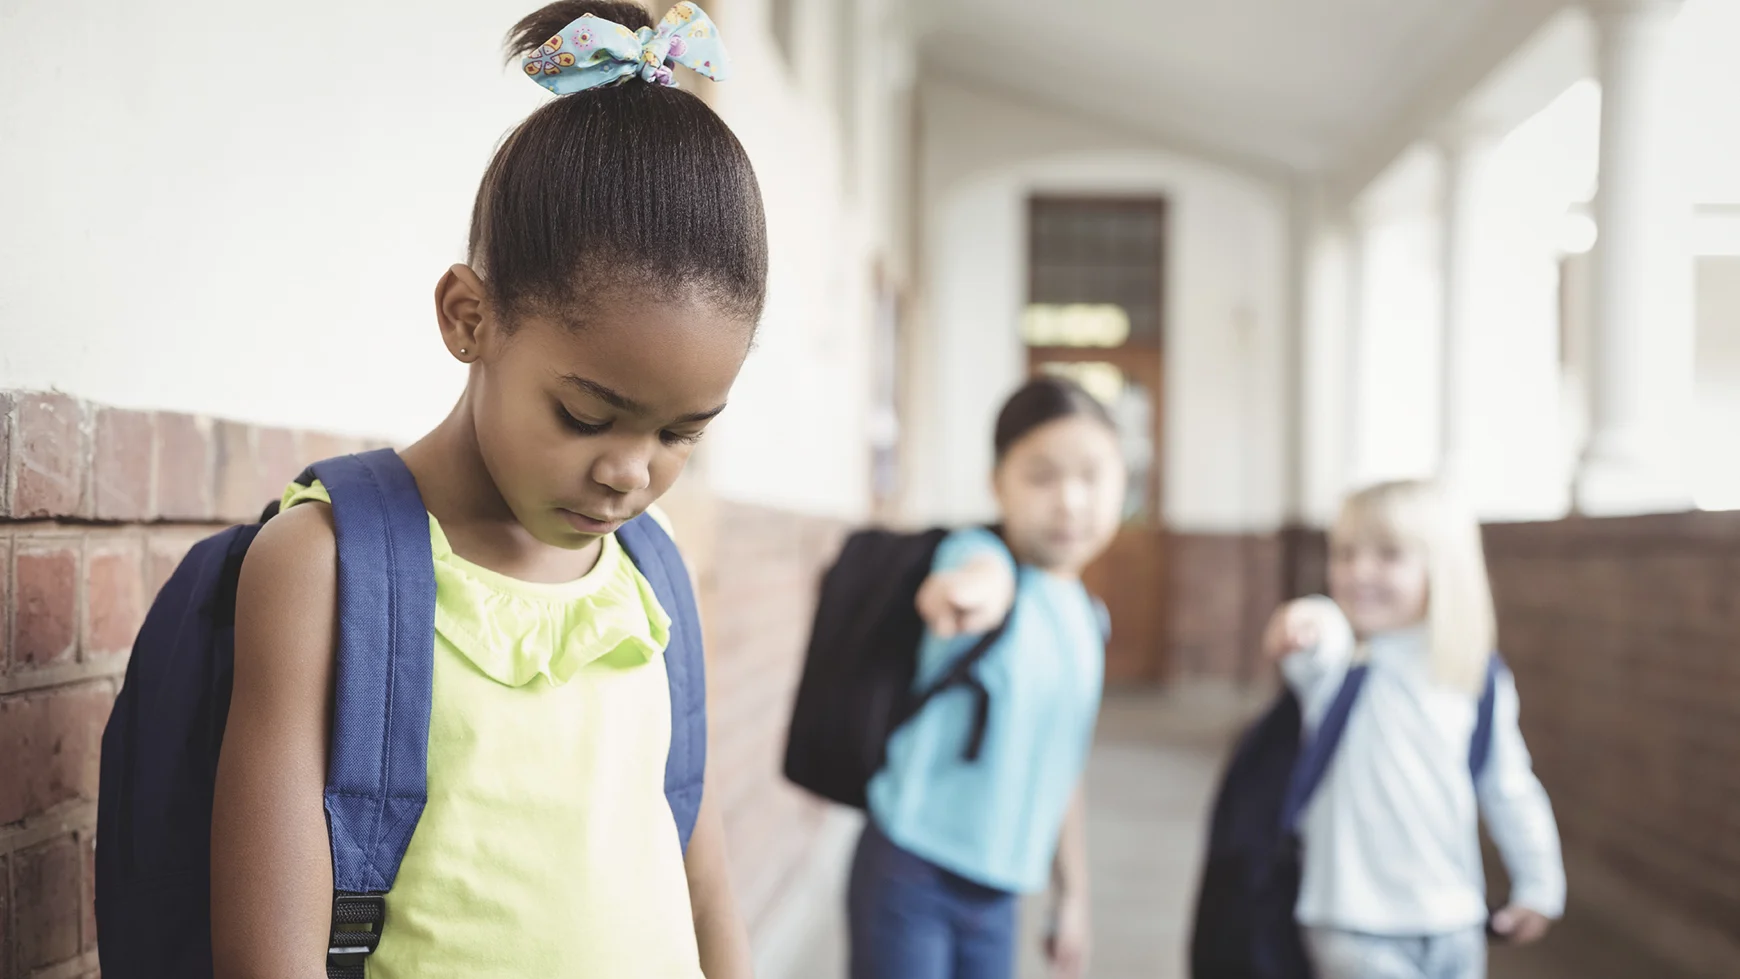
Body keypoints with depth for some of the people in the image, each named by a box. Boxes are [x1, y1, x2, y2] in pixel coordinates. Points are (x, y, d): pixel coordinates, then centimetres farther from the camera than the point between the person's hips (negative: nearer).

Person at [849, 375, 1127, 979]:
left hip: (996, 895, 7)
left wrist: (1074, 895, 20)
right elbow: (985, 571, -38)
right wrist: (977, 583, -61)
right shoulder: (978, 551, -11)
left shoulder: (1087, 620, 11)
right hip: (910, 879, -7)